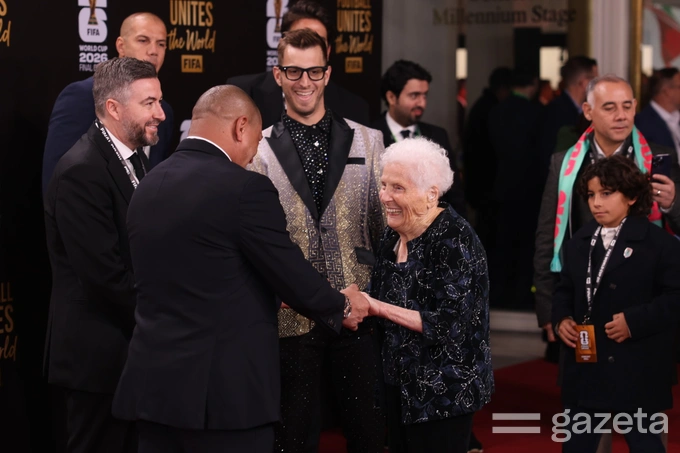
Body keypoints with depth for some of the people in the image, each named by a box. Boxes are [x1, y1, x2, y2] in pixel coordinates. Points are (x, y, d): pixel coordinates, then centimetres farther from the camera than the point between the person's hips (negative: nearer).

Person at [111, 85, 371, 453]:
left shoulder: (148, 187, 10)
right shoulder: (244, 188, -13)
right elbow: (293, 277, -9)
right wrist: (341, 307, 12)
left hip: (153, 382, 7)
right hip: (225, 390, -7)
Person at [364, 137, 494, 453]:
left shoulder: (453, 239, -18)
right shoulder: (394, 234, 5)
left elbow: (450, 325, -22)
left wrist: (380, 308, -21)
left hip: (443, 391, -7)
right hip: (398, 385, 8)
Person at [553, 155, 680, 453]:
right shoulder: (579, 241, 13)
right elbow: (565, 289, 19)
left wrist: (635, 321, -20)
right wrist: (562, 319, -1)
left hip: (635, 371, -6)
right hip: (585, 367, 6)